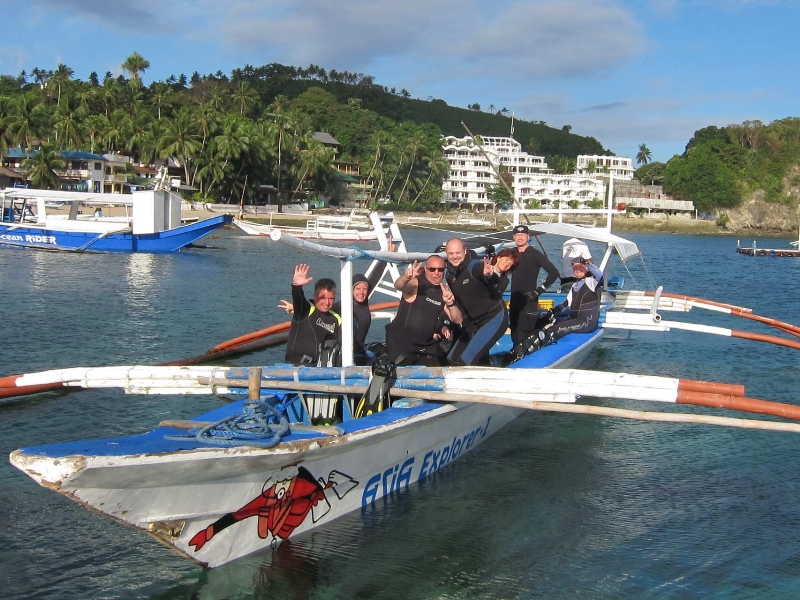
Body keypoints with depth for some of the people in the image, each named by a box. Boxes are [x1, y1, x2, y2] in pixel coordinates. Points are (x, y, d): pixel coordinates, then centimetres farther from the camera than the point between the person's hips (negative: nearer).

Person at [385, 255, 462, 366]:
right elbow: (398, 286, -30)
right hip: (401, 341, -5)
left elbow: (457, 320, 1)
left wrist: (450, 303, -19)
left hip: (427, 346, 5)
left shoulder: (445, 291, 7)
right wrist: (406, 277, -53)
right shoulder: (416, 284, -8)